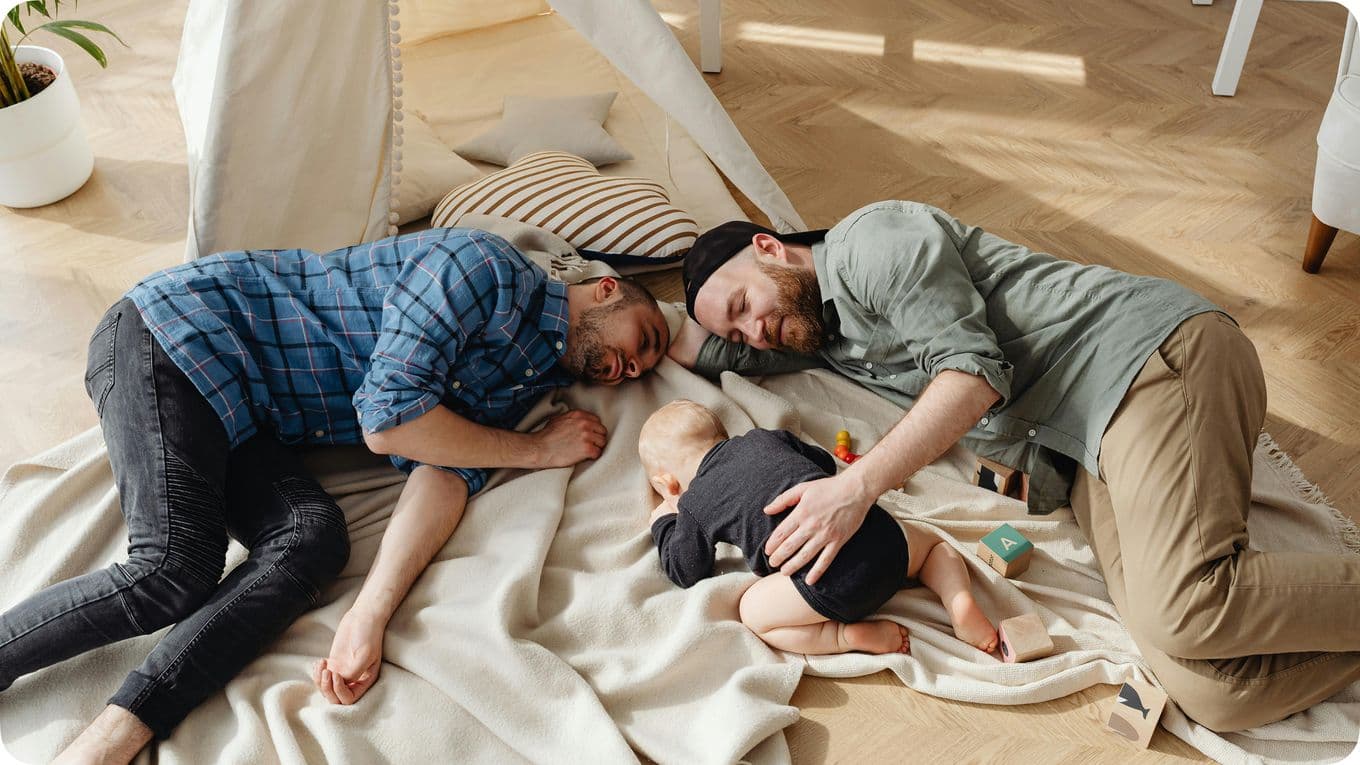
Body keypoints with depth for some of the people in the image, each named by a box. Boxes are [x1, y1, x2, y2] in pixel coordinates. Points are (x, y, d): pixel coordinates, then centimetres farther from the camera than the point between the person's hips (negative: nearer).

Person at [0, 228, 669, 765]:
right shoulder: (489, 269, -17)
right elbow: (388, 417, -24)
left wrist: (370, 613, -22)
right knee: (174, 573, -23)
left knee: (315, 539, -20)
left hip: (238, 414, 7)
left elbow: (448, 474, -6)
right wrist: (537, 449, -12)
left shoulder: (533, 375, 9)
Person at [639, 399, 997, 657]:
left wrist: (664, 523, 38)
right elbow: (826, 463, 39)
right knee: (932, 542, 34)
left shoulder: (693, 505, 12)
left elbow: (686, 573, 22)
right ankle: (960, 602, 6)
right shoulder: (764, 438, 26)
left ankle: (851, 636, -6)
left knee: (753, 612, 9)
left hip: (834, 578, -6)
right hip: (884, 536, 6)